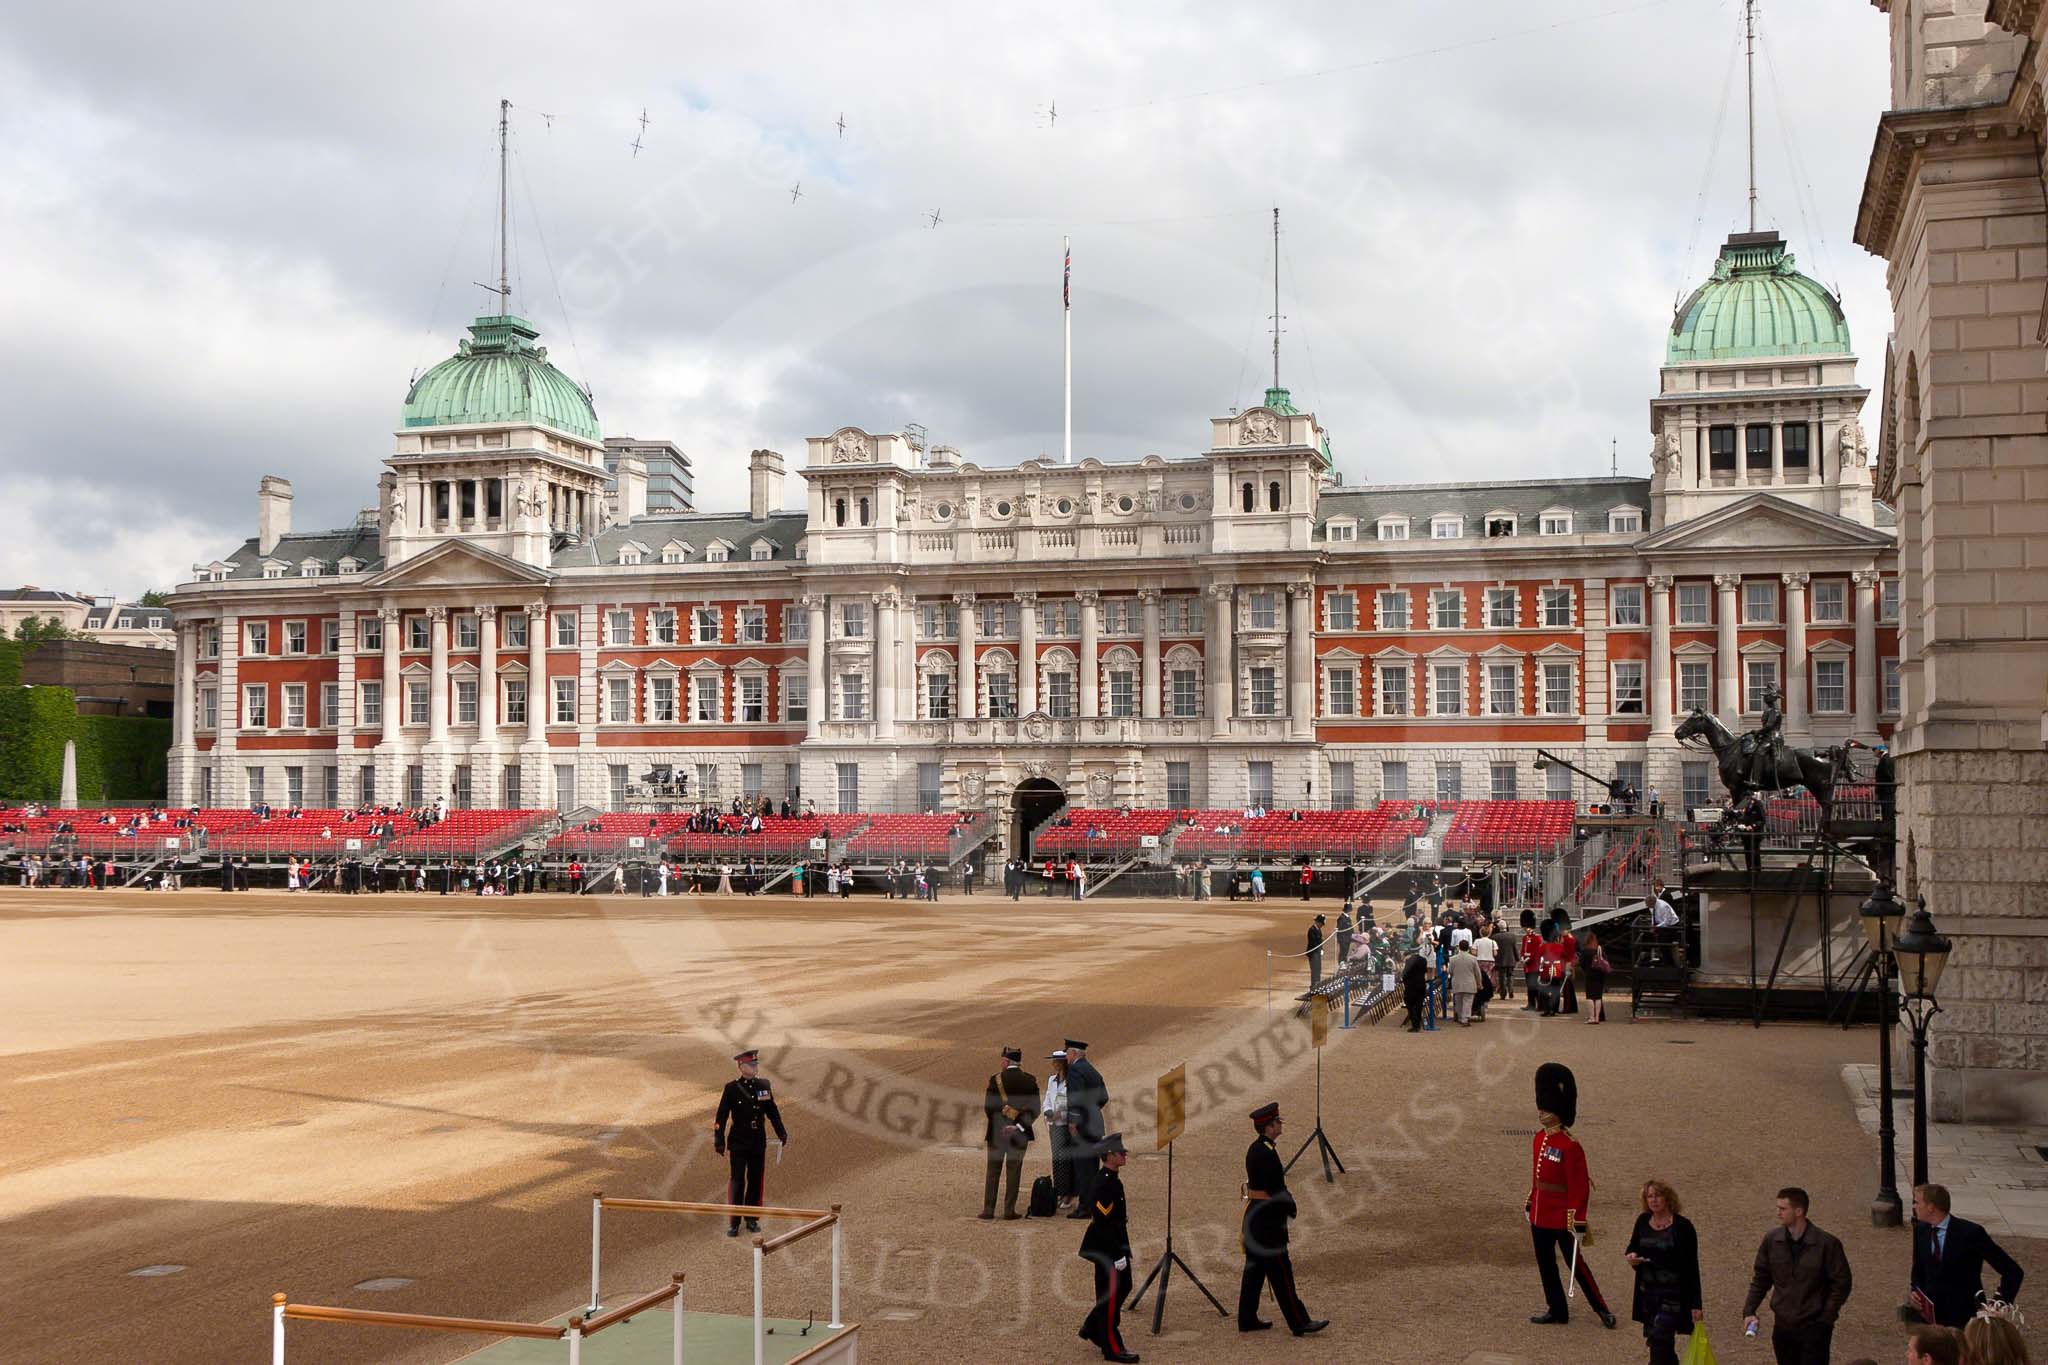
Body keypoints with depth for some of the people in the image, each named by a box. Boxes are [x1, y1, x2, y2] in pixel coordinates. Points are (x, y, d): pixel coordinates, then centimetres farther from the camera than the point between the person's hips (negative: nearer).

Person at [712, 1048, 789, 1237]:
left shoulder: (764, 1085, 4)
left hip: (759, 1143, 4)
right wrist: (719, 1141, -9)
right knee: (737, 1182, -2)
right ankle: (734, 1223, 5)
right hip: (738, 1143, -4)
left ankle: (752, 1219, 20)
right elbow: (721, 1116, -6)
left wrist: (781, 1133, 10)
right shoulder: (731, 1088, -8)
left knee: (755, 1181, 9)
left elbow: (772, 1111, 14)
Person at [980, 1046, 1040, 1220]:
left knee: (993, 1172, 8)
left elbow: (988, 1107, -6)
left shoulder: (996, 1079, -8)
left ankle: (988, 1209, 8)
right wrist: (1019, 1126, -8)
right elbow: (1034, 1109, -6)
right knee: (1013, 1171, 7)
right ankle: (1009, 1210, 7)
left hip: (996, 1134, -1)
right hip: (1019, 1134, 1)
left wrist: (996, 1125, 9)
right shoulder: (1030, 1080, -2)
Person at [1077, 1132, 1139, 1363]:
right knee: (1111, 1295, -1)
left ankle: (1092, 1329, 32)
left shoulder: (1111, 1180, 8)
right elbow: (1103, 1223, -25)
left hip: (1116, 1245, 10)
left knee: (1123, 1288, 19)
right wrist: (1117, 1256, -23)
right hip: (1108, 1249, -10)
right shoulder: (1105, 1185, -23)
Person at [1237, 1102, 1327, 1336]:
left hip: (1253, 1214, 10)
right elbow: (1275, 1190, -21)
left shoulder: (1254, 1149, 10)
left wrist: (1287, 1201, 14)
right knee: (1281, 1273, -4)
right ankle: (1299, 1323, 1)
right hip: (1268, 1219, -10)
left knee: (1254, 1270, 14)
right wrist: (1291, 1208, -6)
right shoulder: (1267, 1153, -21)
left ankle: (1247, 1319, 19)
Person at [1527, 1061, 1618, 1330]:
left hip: (1562, 1217, -7)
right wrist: (1531, 1209, 19)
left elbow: (1579, 1187, -18)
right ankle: (1556, 1310, 26)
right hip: (1540, 1216, 7)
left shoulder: (1570, 1146, -20)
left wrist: (1578, 1225, -18)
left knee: (1576, 1264, 4)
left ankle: (1601, 1308, 20)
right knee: (1545, 1264, 14)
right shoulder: (1540, 1138, 4)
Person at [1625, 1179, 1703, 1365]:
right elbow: (1633, 1246, 20)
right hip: (1648, 1291, 6)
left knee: (1660, 1338, -13)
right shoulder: (1643, 1221, 4)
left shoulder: (1682, 1226, -11)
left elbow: (1692, 1267, -8)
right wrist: (1630, 1256, -6)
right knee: (1654, 1338, 13)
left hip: (1674, 1292, -6)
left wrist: (1696, 1303, -9)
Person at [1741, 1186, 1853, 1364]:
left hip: (1814, 1327, -4)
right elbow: (1761, 1279, 7)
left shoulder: (1827, 1243, -13)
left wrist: (1826, 1318, -10)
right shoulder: (1771, 1240, -2)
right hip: (1783, 1326, 4)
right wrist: (1749, 1311, -4)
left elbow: (1841, 1283, -6)